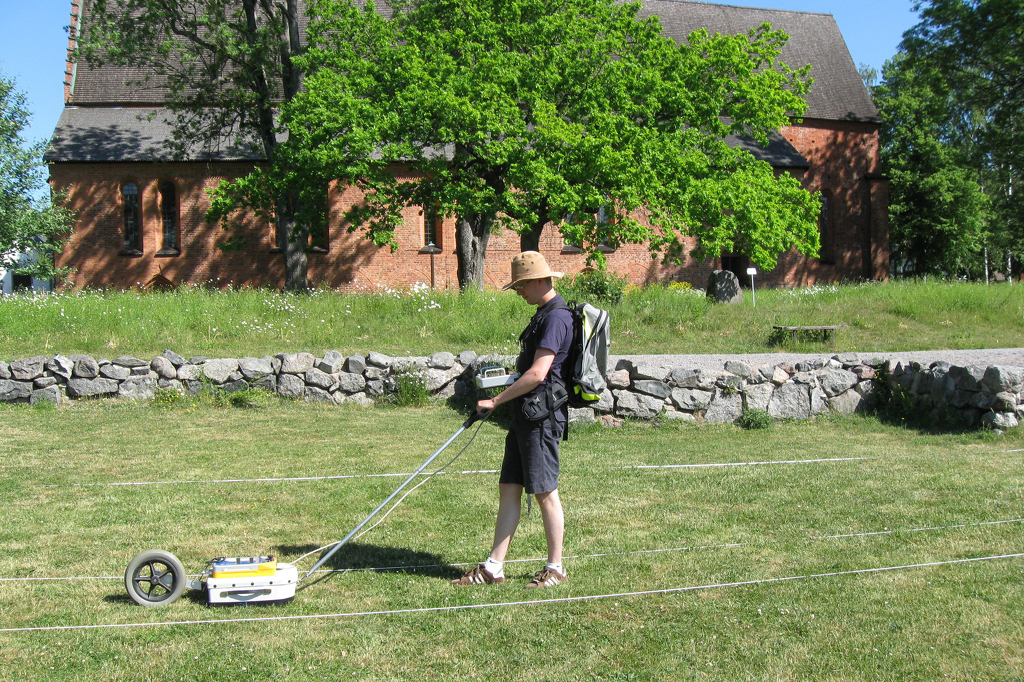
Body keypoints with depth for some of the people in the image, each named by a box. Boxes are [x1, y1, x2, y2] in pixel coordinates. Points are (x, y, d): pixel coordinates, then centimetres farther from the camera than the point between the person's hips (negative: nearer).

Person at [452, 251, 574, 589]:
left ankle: (555, 568, 11)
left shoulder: (556, 317, -15)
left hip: (542, 415, -10)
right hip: (526, 413, 10)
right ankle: (493, 567, 13)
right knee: (509, 489, 9)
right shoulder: (543, 314, 17)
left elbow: (537, 374, -21)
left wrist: (495, 401, -16)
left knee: (545, 492, -1)